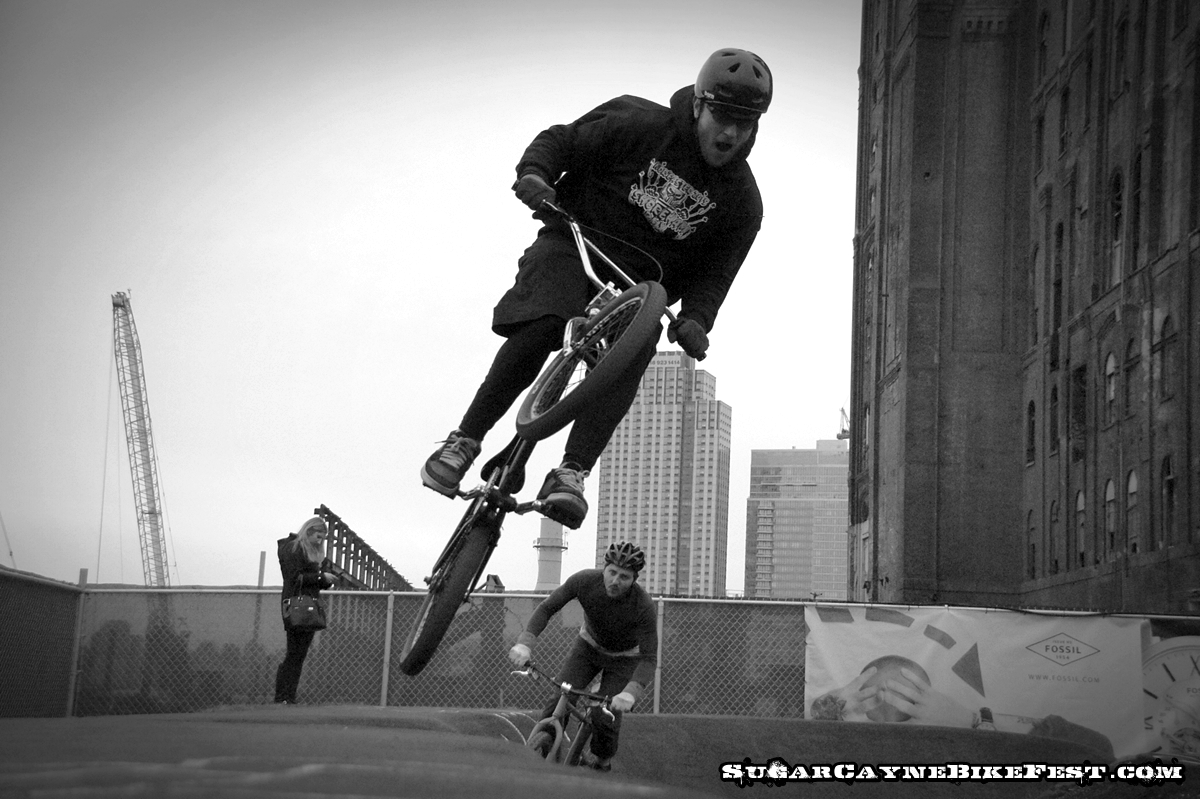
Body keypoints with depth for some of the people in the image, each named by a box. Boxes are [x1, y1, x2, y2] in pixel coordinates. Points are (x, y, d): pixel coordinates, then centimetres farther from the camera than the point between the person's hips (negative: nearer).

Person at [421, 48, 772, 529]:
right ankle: (464, 441, -22)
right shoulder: (639, 125, -7)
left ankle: (572, 473, -31)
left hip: (643, 283, 2)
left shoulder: (743, 204, 0)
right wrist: (534, 173, -22)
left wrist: (695, 319, -19)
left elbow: (715, 274, 1)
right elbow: (561, 140, -1)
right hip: (576, 243, -2)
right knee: (540, 326, -30)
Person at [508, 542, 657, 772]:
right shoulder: (584, 581, -28)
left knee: (605, 716, -14)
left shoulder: (643, 606, -35)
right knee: (559, 701, -15)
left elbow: (649, 658, -34)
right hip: (589, 646, 2)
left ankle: (601, 762, 16)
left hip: (624, 658, -2)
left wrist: (630, 692, -51)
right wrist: (525, 643, -34)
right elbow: (546, 608, -19)